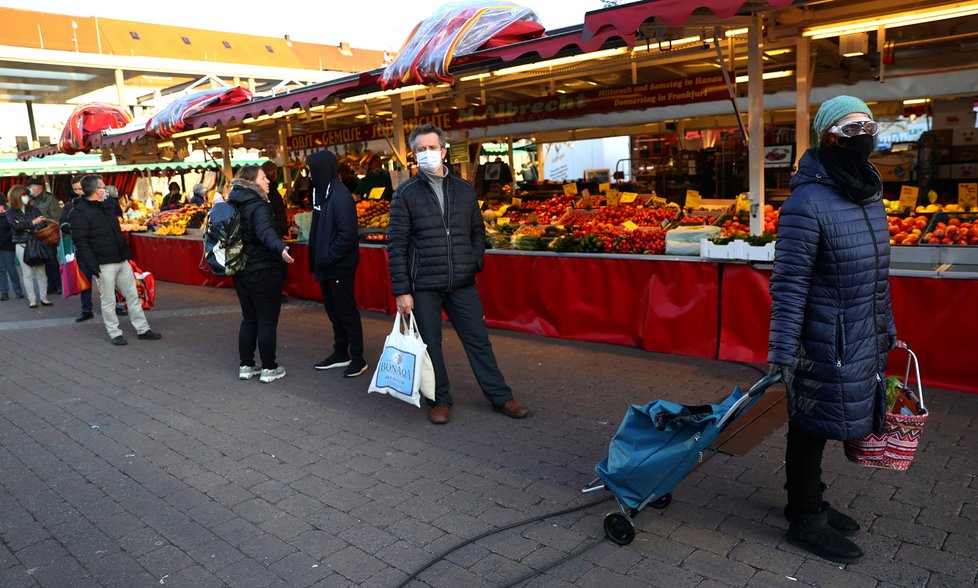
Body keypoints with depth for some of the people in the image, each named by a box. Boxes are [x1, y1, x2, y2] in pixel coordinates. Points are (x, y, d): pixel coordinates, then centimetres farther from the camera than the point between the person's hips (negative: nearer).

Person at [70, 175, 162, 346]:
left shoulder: (107, 208, 16)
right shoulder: (79, 213, -11)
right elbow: (80, 242, -17)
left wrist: (127, 253, 22)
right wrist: (92, 265, -21)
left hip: (121, 260, 8)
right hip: (104, 265, -8)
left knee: (133, 295, 9)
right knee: (108, 301, 3)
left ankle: (142, 329, 16)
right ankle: (114, 333, 14)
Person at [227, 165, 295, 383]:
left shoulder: (234, 205, 8)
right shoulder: (258, 206, -17)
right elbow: (265, 231, -36)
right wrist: (281, 248, -53)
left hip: (241, 272, 8)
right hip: (263, 271, -8)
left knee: (249, 319, 17)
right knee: (268, 320, 2)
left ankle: (245, 366, 23)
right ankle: (268, 369, 8)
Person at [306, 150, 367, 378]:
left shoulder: (340, 196, -18)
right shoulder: (323, 192, 11)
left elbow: (347, 234, -23)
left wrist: (327, 257, -18)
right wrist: (317, 258, 9)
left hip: (340, 267, -9)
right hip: (326, 265, 9)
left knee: (346, 312, 0)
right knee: (333, 310, 17)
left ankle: (358, 359, 11)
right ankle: (340, 353, 29)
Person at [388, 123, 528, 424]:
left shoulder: (464, 189, 8)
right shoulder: (406, 193, -2)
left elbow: (477, 230, 17)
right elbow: (396, 244, -5)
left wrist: (476, 262, 2)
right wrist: (401, 290, -9)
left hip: (463, 284, 2)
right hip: (424, 286, -2)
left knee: (479, 341, 8)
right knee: (430, 345, 7)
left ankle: (501, 397, 19)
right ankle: (440, 400, 24)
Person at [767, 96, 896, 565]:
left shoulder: (871, 196, 11)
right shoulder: (807, 203, -17)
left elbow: (878, 273, 18)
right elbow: (788, 284, -18)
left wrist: (887, 328, 21)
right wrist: (781, 353, -19)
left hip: (864, 339, 8)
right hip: (825, 342, -8)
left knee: (816, 426, 19)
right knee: (811, 426, 5)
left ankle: (807, 501, 36)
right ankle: (806, 521, 21)